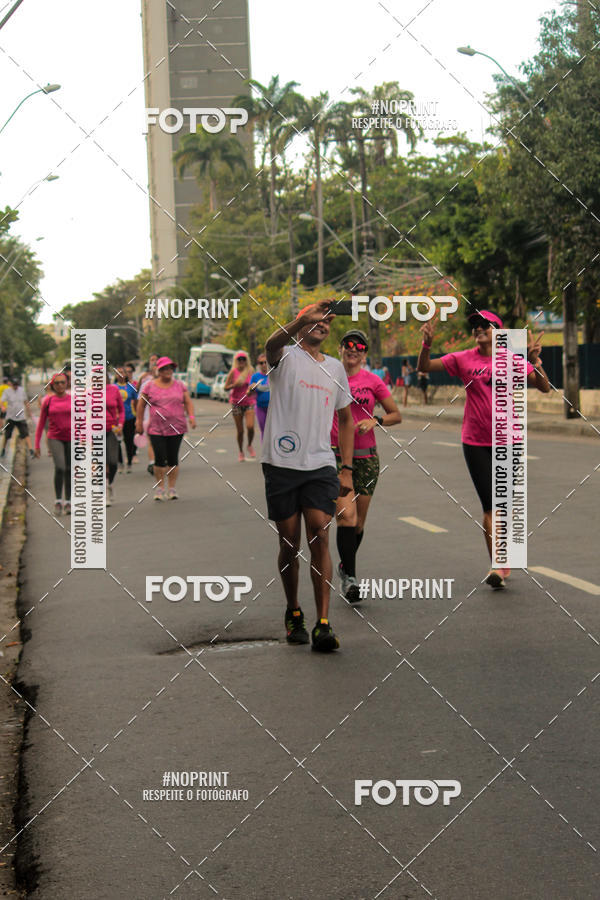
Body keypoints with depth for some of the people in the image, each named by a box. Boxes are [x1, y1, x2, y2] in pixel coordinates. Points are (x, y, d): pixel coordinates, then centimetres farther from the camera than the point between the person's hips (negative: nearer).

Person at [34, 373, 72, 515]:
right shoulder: (48, 400, 1)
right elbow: (41, 423, 6)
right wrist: (37, 444, 5)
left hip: (72, 439, 2)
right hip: (55, 438, -2)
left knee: (69, 470, 6)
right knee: (60, 468, -19)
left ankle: (68, 502, 19)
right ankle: (58, 501, -8)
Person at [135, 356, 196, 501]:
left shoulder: (179, 385, 8)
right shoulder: (150, 386, 3)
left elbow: (188, 402, 10)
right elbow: (141, 405, 9)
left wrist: (191, 416, -6)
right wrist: (139, 422, 8)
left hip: (176, 428, 1)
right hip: (156, 429, -1)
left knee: (173, 459, 3)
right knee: (160, 459, -7)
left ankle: (172, 488, 14)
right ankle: (159, 487, 9)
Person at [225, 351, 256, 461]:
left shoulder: (250, 371, 5)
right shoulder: (233, 372, -2)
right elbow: (226, 387, -2)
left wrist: (251, 391, -2)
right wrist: (234, 385, -18)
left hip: (249, 402, 1)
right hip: (237, 403, -1)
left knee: (250, 426, -16)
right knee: (239, 430, 2)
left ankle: (250, 446, 11)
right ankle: (241, 452, 20)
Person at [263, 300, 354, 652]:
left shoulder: (336, 368, 16)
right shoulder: (286, 357, 2)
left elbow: (345, 419, 22)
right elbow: (272, 344, -24)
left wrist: (347, 468, 14)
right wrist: (304, 318, -41)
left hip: (321, 465, 2)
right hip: (282, 464, -2)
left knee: (320, 537, -12)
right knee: (289, 545, 5)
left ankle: (323, 624, -15)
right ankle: (293, 613, 25)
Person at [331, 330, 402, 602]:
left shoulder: (372, 381, 2)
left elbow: (396, 415, 8)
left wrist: (375, 420, -9)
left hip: (366, 456, 1)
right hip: (336, 454, -1)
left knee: (358, 522, 7)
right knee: (346, 515, -18)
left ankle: (345, 566, 32)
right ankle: (349, 577, -13)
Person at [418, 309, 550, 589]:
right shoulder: (464, 359, 1)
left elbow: (544, 387, -7)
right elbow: (424, 367, -1)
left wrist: (534, 360, -24)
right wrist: (427, 344, -20)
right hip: (475, 442, -1)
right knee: (490, 506, -6)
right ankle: (498, 566, -6)